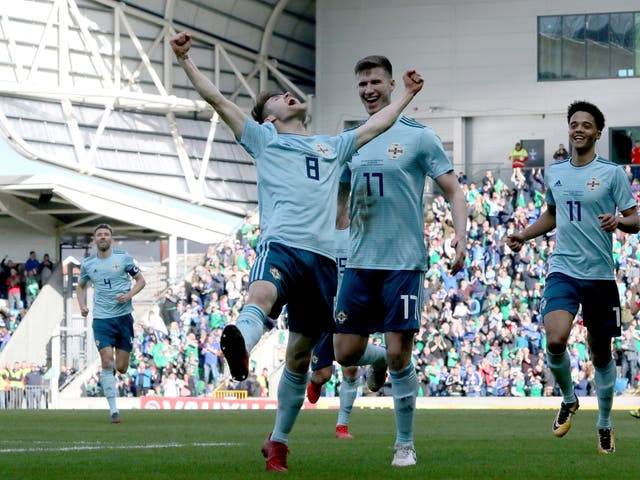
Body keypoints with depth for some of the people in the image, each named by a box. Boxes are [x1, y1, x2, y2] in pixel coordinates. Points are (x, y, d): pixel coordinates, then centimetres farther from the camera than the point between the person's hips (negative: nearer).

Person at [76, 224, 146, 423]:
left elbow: (140, 280, 7)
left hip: (124, 317, 0)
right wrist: (82, 305, 3)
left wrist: (129, 295, -12)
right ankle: (113, 410, -11)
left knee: (121, 368, 1)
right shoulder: (87, 264, 5)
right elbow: (81, 286, 21)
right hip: (101, 319, 0)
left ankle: (108, 374, 40)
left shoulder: (123, 257, 0)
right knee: (107, 363, -14)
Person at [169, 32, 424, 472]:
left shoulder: (333, 146, 31)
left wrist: (408, 95, 44)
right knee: (262, 296, -39)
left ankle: (278, 442, 15)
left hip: (323, 256, 5)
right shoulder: (263, 138, 20)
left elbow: (377, 125, 40)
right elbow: (217, 98, 16)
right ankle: (240, 345, -72)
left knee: (299, 357, 5)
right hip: (281, 244, -4)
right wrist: (185, 59, 10)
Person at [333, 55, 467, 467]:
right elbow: (339, 200, 23)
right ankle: (381, 366, 36)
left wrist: (461, 235, -17)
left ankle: (405, 444, 5)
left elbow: (453, 190, -2)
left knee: (398, 353, -7)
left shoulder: (418, 136, -2)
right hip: (360, 262, 5)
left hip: (403, 262, -5)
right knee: (346, 353, 1)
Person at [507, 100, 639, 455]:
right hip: (563, 270, 2)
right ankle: (568, 400, 6)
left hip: (600, 275, -2)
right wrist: (524, 235, 12)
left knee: (601, 353, 7)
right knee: (555, 341, -21)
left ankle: (604, 425, 25)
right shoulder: (555, 173, 9)